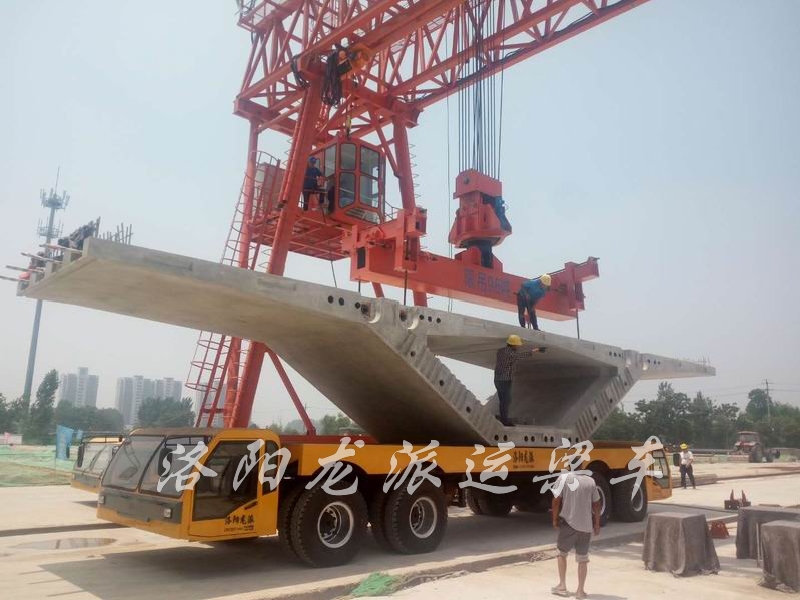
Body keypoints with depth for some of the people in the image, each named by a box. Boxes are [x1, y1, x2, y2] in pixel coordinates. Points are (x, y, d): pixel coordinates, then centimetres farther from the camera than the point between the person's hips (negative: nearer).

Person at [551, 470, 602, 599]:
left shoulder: (563, 478, -9)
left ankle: (562, 586, 17)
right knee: (583, 558, 13)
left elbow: (556, 500, -10)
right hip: (586, 525, 3)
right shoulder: (590, 481, 1)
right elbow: (596, 505, 6)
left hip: (568, 523, -2)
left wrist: (555, 519, 4)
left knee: (562, 553, 17)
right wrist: (597, 524, 18)